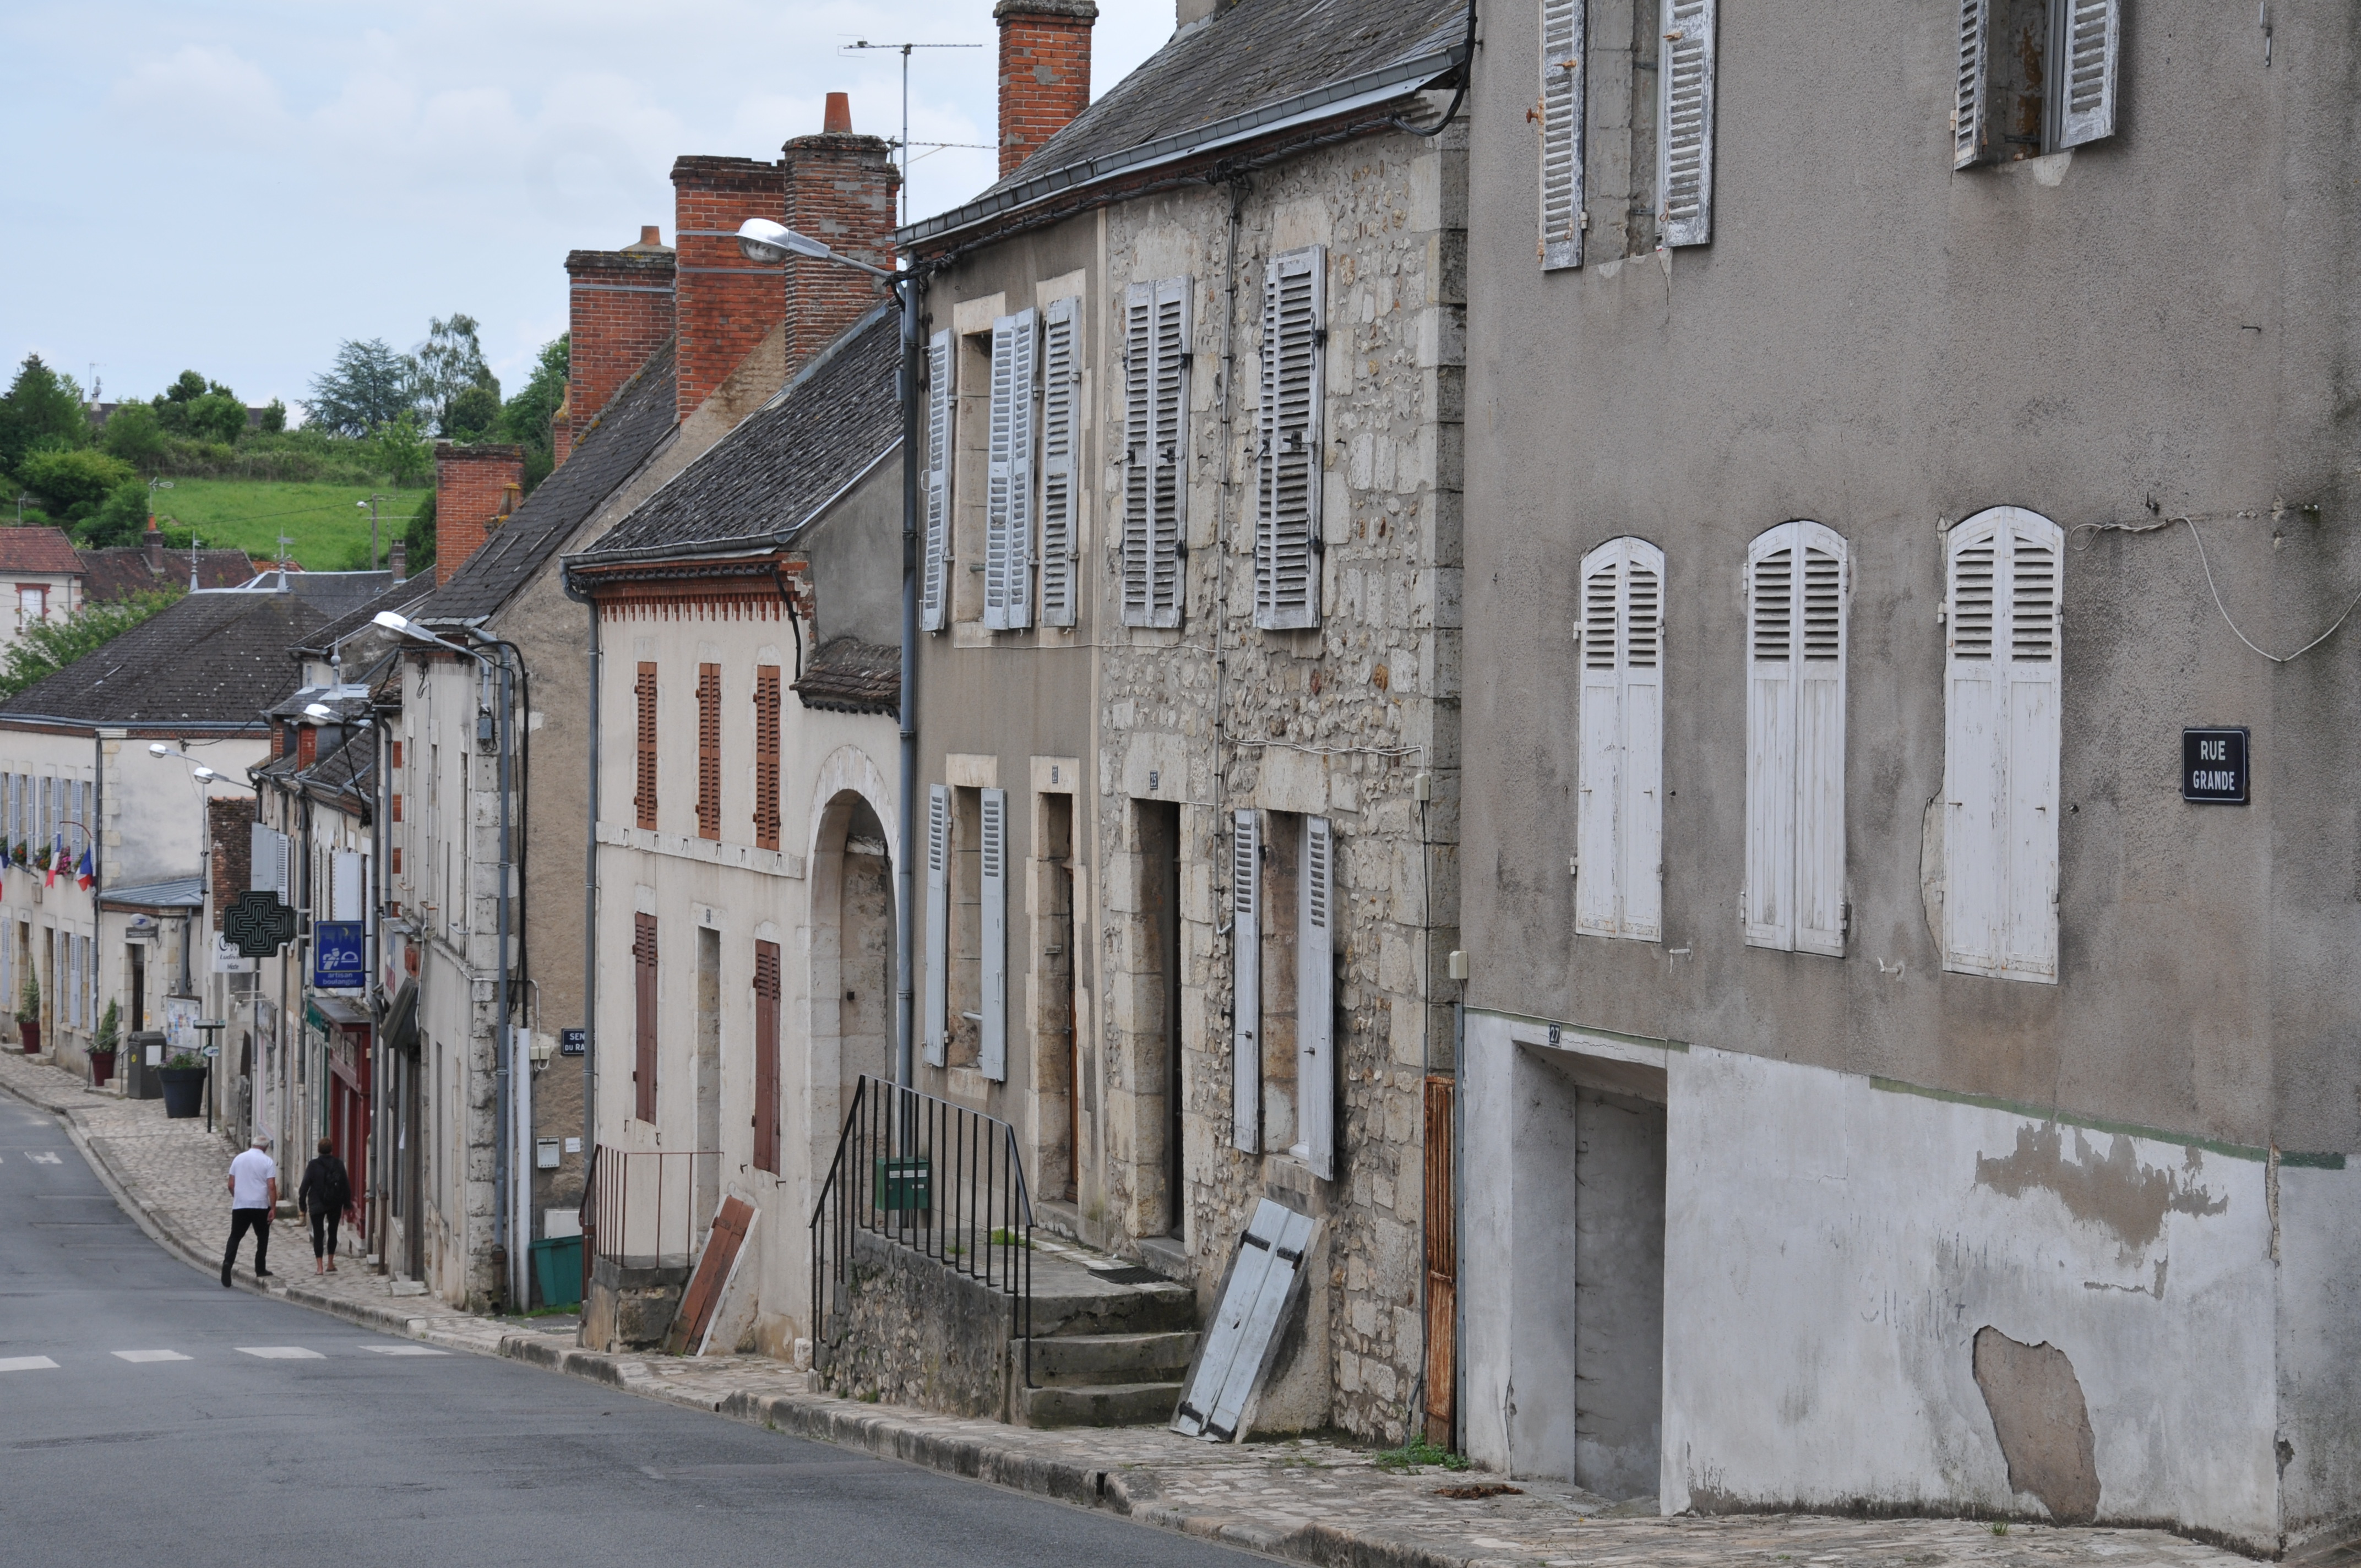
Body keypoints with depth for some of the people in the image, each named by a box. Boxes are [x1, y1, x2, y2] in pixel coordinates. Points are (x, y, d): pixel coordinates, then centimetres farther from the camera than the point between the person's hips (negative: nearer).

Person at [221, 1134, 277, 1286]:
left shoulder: (238, 1159, 6)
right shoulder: (268, 1162, -5)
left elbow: (231, 1185, 9)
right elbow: (271, 1186, -11)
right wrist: (273, 1208, -9)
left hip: (240, 1205, 2)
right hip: (260, 1206, -2)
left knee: (235, 1237, 4)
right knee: (262, 1237, 14)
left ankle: (227, 1262, -19)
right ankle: (260, 1269, 14)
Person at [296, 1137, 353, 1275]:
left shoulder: (313, 1166, -10)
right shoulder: (339, 1165, -3)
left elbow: (304, 1187, -9)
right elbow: (347, 1186, 0)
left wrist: (302, 1206, -1)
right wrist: (347, 1206, 9)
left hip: (317, 1206, -2)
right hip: (335, 1205, 2)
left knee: (318, 1235, 1)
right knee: (332, 1233, 18)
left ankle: (319, 1266, -7)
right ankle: (330, 1263, 23)